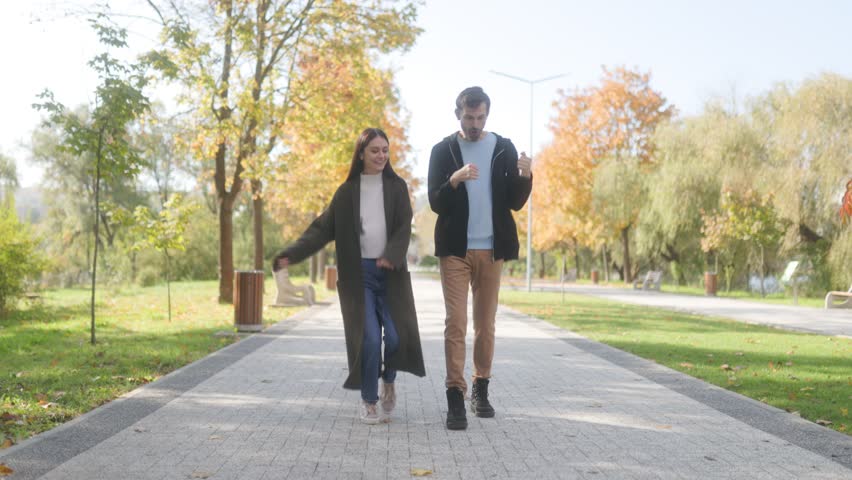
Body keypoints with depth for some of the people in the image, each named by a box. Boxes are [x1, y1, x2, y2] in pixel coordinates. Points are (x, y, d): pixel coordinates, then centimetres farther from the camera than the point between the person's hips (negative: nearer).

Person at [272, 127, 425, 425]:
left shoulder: (397, 187, 6)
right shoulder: (347, 191, 6)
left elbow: (404, 227, -3)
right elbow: (323, 228, 2)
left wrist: (392, 256, -21)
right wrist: (292, 255, -10)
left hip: (391, 273, 1)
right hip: (359, 273, 0)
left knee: (397, 335, -8)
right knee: (369, 338, -9)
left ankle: (388, 381, 24)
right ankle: (369, 401, 9)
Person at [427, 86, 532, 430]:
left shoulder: (504, 149, 4)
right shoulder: (443, 150, 0)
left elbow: (516, 203, 2)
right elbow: (436, 203, -5)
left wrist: (525, 177, -19)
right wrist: (454, 181, -25)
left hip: (491, 249, 2)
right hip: (455, 250, -2)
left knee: (485, 324, 8)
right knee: (455, 323, -7)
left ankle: (481, 389, 20)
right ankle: (455, 397, -6)